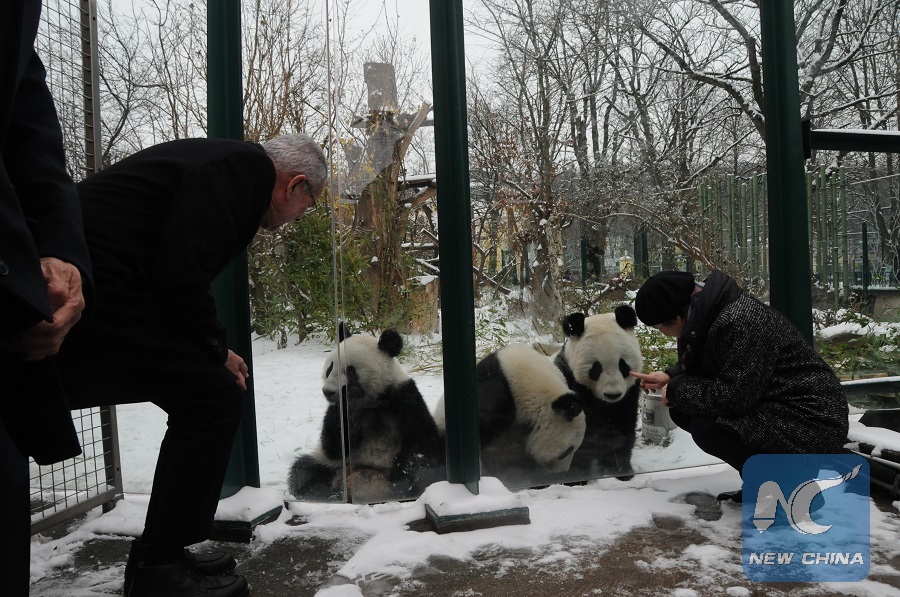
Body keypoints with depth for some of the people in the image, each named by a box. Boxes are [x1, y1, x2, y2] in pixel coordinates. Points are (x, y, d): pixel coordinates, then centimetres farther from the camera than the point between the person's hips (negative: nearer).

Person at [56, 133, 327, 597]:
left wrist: (212, 353, 16)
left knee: (201, 398, 14)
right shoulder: (245, 167, -10)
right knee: (212, 397, -6)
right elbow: (180, 276, -20)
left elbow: (180, 274, 21)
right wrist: (216, 350, -4)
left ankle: (159, 557, 23)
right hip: (94, 286, -10)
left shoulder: (219, 163, 22)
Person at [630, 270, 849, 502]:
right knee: (682, 410, 0)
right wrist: (670, 377, 5)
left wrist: (677, 389, -17)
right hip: (767, 407, 10)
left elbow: (734, 396, -30)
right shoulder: (703, 307, 1)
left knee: (706, 428, -26)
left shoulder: (740, 323, -28)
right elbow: (705, 366, 17)